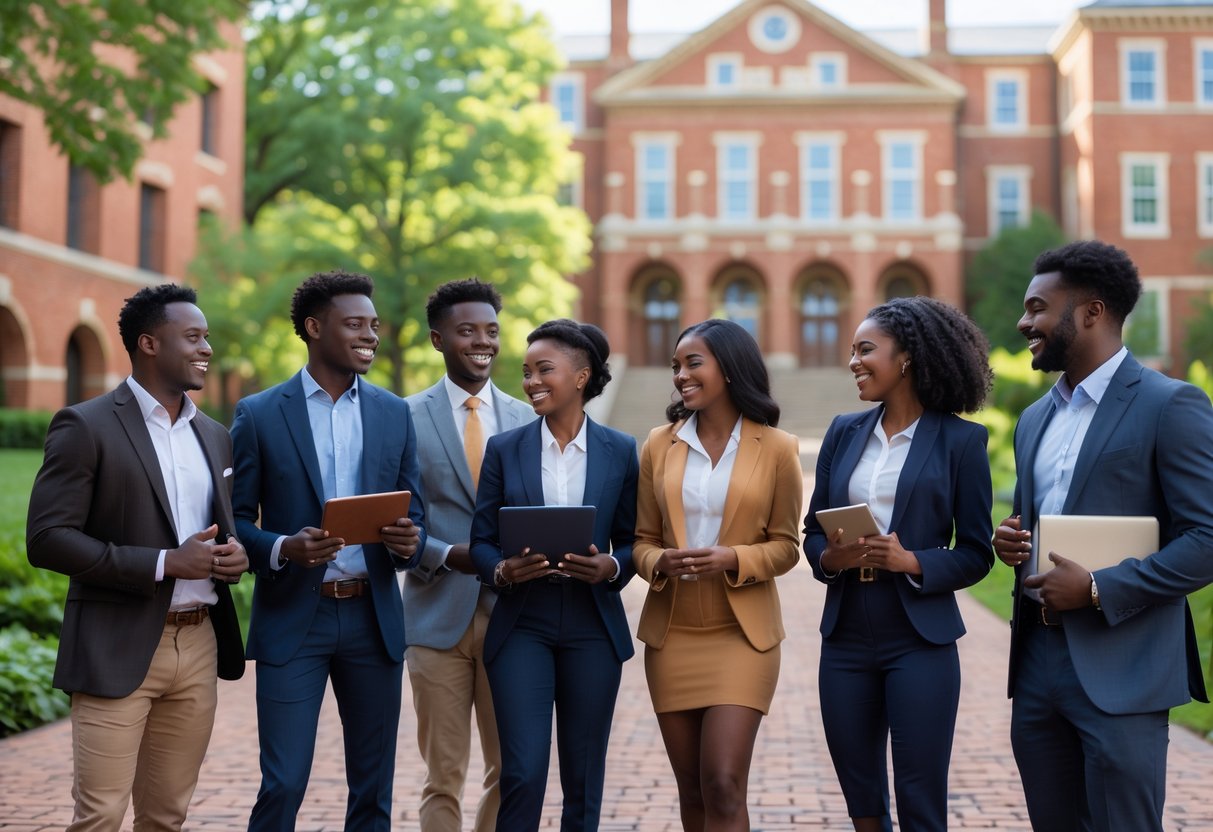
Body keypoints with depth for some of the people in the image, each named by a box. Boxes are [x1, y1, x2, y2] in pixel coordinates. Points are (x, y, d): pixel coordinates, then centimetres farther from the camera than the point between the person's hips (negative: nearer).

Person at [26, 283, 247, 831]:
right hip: (119, 650, -6)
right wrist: (164, 563, -18)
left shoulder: (214, 435, 14)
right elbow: (47, 539, -13)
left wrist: (235, 554, -1)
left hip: (198, 645, 6)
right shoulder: (86, 427, -6)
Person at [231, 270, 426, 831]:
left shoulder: (394, 413, 8)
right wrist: (284, 549, -21)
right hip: (294, 618, -3)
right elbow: (236, 520, -1)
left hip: (373, 618, 3)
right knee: (283, 785, -4)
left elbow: (414, 515, 11)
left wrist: (407, 541, -12)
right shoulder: (259, 414, -1)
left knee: (373, 787, 10)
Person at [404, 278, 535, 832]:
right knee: (444, 777, 5)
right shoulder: (407, 417, 0)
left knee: (509, 771, 10)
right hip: (439, 615, -3)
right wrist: (446, 555, -17)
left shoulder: (526, 420, 9)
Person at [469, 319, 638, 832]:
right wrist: (502, 570, -16)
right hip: (522, 627, -1)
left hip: (593, 629, 1)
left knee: (584, 777, 8)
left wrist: (610, 568, -15)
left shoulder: (620, 451, 3)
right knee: (522, 773, -7)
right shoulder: (504, 448, 3)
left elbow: (632, 542, 6)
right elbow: (481, 541, 4)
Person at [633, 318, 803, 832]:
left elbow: (785, 546, 1)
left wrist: (732, 559, -18)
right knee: (692, 790, 11)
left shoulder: (776, 448, -3)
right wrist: (659, 562, -13)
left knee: (723, 785, -11)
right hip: (671, 634, 3)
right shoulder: (660, 444, 4)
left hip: (742, 633, -3)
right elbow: (642, 539, 9)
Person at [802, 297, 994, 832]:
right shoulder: (844, 432, 9)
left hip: (920, 643, -4)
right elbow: (812, 531, 10)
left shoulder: (961, 439, -4)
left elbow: (976, 554, -3)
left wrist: (911, 562, -20)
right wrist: (831, 558, -11)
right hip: (845, 642, 4)